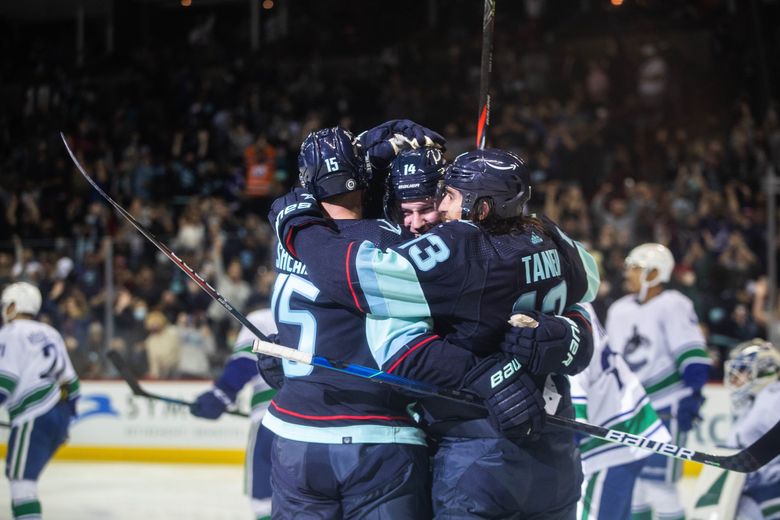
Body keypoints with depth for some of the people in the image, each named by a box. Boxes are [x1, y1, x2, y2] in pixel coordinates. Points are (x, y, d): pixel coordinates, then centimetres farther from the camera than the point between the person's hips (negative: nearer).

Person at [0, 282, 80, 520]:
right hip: (61, 414, 9)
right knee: (23, 474, 18)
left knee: (21, 477, -13)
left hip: (34, 416, -8)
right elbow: (69, 381, 22)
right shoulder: (50, 333, 21)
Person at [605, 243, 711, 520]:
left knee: (659, 485, -10)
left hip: (667, 409, -7)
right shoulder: (619, 310, 10)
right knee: (631, 481, 9)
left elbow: (693, 359, -15)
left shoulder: (673, 306, -12)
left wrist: (690, 397, -19)